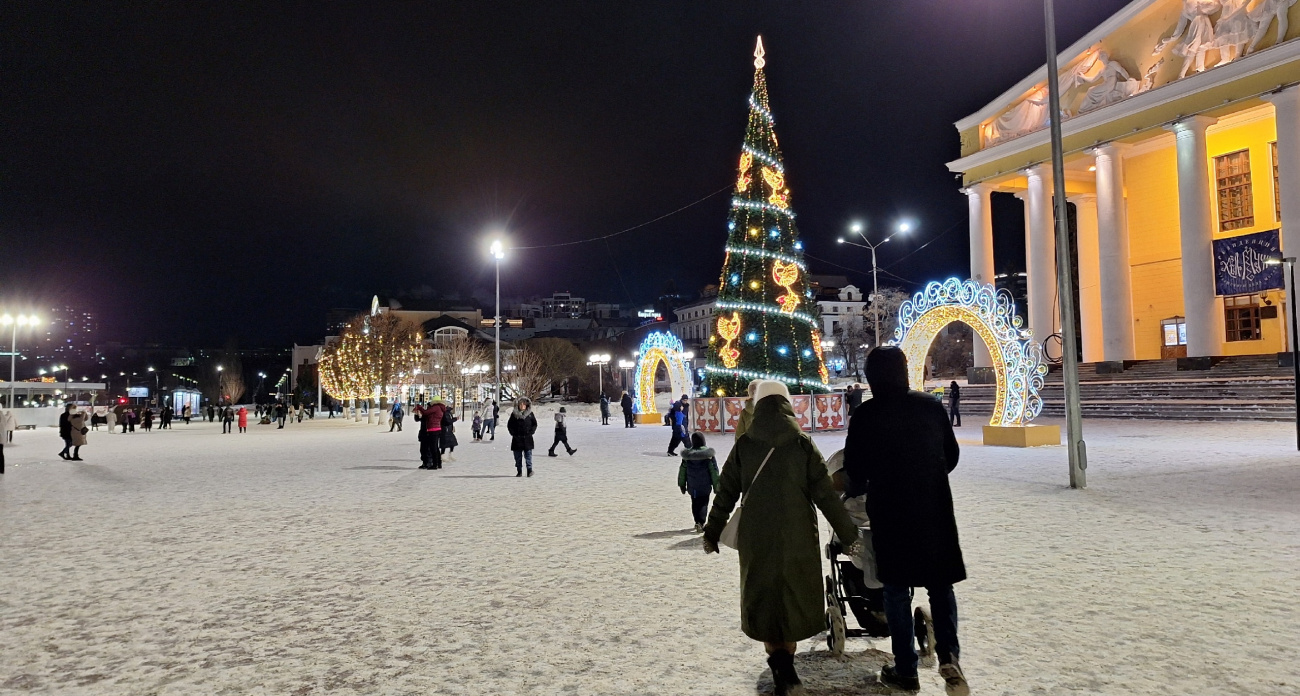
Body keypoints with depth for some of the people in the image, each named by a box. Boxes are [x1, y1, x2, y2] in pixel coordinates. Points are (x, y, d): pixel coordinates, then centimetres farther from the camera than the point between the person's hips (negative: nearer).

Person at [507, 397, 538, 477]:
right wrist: (513, 433, -3)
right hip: (517, 438, 1)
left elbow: (535, 424, 9)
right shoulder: (514, 414, 5)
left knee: (528, 455, -3)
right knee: (518, 456, 5)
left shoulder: (530, 414, 5)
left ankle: (529, 470, 1)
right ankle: (519, 471, 12)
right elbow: (509, 425, 10)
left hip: (527, 438, -1)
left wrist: (531, 432, -4)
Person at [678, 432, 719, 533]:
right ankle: (701, 522, -13)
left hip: (692, 486, 3)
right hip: (705, 486, -3)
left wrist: (682, 485, 15)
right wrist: (716, 485, 1)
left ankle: (698, 522, 22)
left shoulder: (687, 454, -1)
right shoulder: (708, 454, -10)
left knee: (694, 504, 17)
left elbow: (682, 470, 5)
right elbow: (714, 471, -7)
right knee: (703, 504, 2)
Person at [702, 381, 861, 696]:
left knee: (764, 596, 13)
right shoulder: (802, 444, -6)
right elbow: (825, 494, -6)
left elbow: (725, 492, 2)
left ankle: (778, 661, 0)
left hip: (756, 537, 1)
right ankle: (786, 664, 8)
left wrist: (712, 532, 14)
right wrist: (849, 534, 2)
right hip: (798, 537, 0)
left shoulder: (744, 445, -2)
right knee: (794, 596, 14)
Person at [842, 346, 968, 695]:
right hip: (934, 508, 2)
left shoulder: (864, 416, -10)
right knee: (940, 584, 15)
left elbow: (855, 472, -4)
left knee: (897, 589, 9)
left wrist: (857, 489, 19)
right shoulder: (931, 405, -2)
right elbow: (952, 454, 6)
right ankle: (948, 654, 0)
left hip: (890, 512, -2)